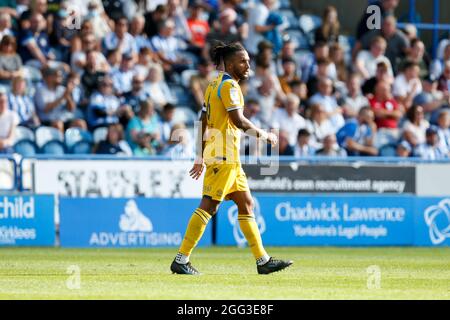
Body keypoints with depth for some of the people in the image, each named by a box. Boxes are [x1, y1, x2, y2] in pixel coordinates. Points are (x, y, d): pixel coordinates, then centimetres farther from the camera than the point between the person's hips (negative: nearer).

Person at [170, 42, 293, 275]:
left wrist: (200, 157, 20)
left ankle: (263, 260, 12)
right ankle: (181, 260, -11)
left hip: (228, 156, 10)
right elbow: (239, 121, -19)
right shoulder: (228, 85, -11)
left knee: (246, 204, 10)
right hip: (223, 153, -10)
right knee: (209, 205, -11)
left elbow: (203, 123, 19)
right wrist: (265, 135, -7)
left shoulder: (216, 84, 18)